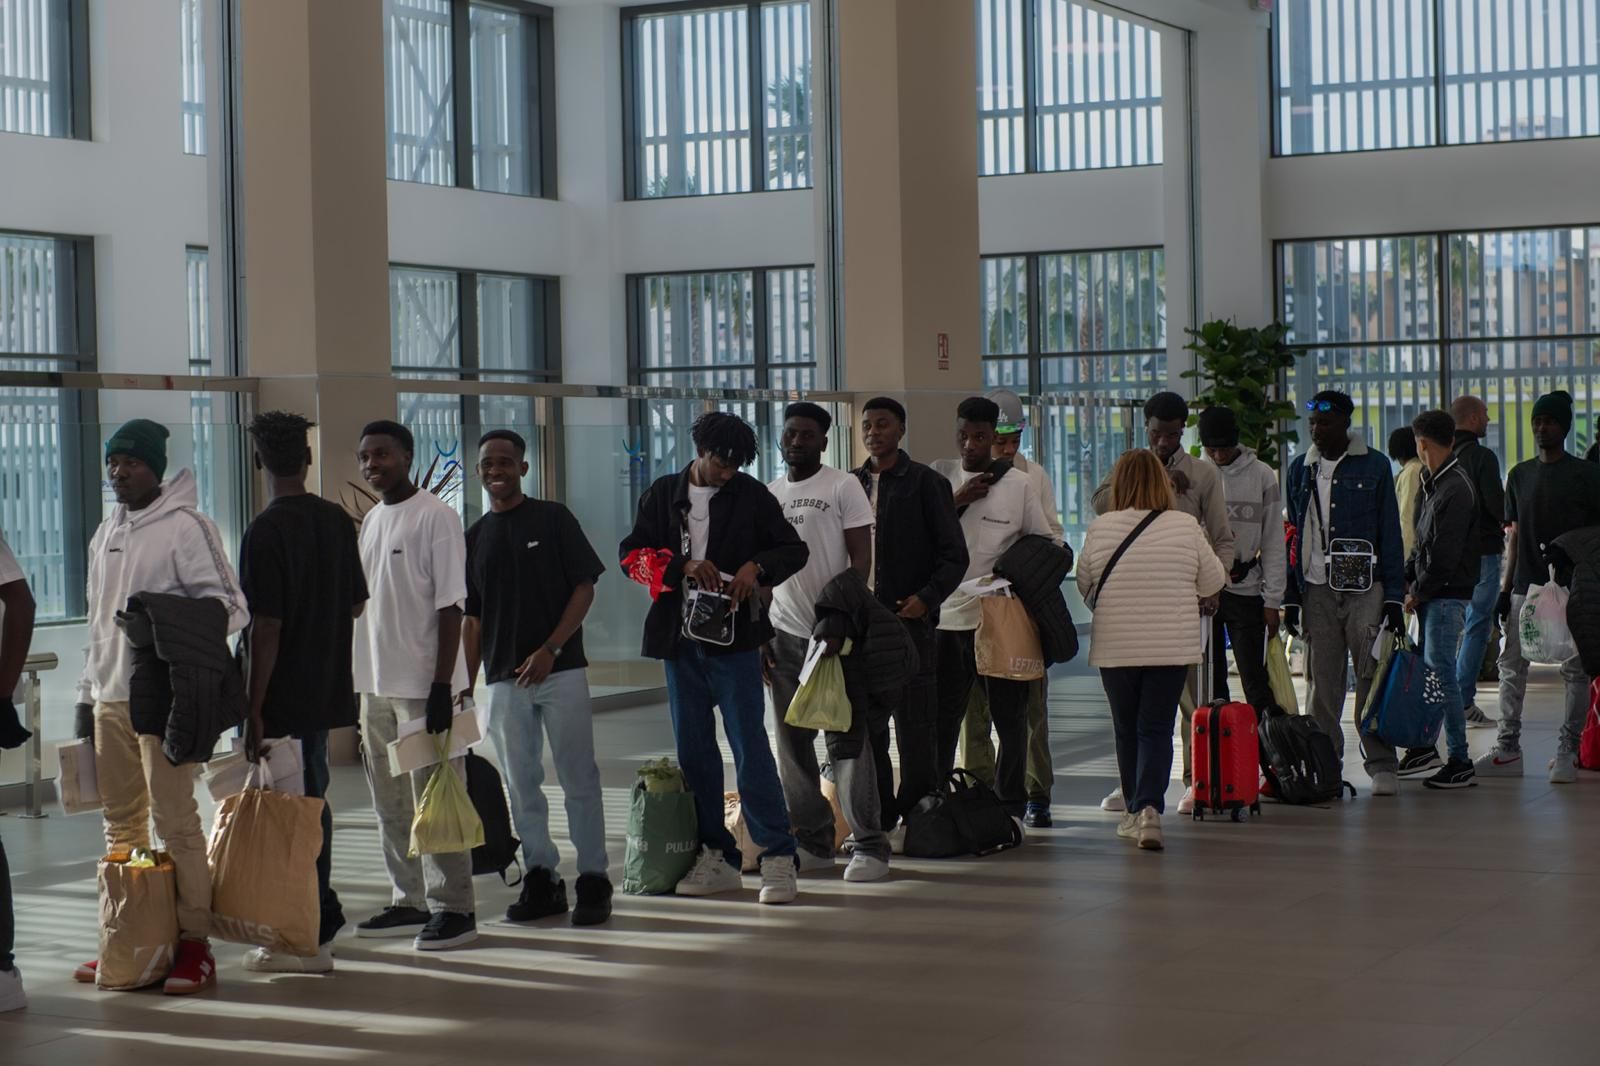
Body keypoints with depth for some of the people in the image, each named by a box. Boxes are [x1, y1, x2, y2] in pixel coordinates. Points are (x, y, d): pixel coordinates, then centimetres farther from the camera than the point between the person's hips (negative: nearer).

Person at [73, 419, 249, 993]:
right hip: (110, 700, 8)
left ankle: (195, 943, -3)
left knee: (175, 821, -7)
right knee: (121, 823, 10)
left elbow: (230, 606, -10)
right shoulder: (106, 535, 18)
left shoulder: (185, 526, -6)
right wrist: (87, 694, 20)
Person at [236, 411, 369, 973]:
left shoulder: (265, 531, -16)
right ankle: (318, 919, 26)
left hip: (282, 695, -8)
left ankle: (309, 937, 1)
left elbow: (265, 628, -19)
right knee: (312, 801, 17)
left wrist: (253, 710, -17)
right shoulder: (337, 521, 5)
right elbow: (357, 604, 14)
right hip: (326, 689, 8)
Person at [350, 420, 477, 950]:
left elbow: (451, 606, -13)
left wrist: (442, 684, -18)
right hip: (377, 684, 8)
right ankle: (410, 901, 20)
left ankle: (453, 907, 1)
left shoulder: (434, 516, -9)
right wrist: (360, 678, 16)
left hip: (422, 683, -8)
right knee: (390, 803, 12)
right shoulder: (370, 521, 15)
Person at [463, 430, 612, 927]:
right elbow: (471, 616, 13)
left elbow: (584, 588, -2)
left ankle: (594, 879, 2)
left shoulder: (553, 519, 1)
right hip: (504, 679, 4)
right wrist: (466, 683, 6)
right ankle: (541, 877, 14)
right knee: (521, 785, 6)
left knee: (579, 778, -3)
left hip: (561, 669, -4)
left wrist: (549, 650, -12)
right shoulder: (474, 537, 12)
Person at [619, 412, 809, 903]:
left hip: (734, 636, -3)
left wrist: (756, 566, -16)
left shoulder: (751, 495, 1)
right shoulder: (663, 494, 7)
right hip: (681, 638, 3)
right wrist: (681, 567, -14)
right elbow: (631, 554, 3)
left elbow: (795, 549, 4)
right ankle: (716, 858, 15)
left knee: (750, 746, -8)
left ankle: (778, 858, -6)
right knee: (693, 751, 7)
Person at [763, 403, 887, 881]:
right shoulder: (769, 495, 13)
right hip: (785, 631, 5)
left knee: (847, 740, -5)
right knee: (792, 742, 5)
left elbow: (861, 560, -6)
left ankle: (869, 846, 0)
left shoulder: (843, 487, -1)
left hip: (833, 631, -5)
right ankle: (813, 841, 13)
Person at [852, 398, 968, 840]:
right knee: (866, 729, 6)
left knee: (916, 733, -1)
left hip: (910, 621, -5)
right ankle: (879, 821, 13)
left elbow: (954, 555, -2)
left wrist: (927, 597, -16)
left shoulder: (925, 483, -1)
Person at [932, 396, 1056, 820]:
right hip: (945, 617, 2)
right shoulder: (939, 475, 6)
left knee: (1010, 716, 5)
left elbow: (1043, 545, 6)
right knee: (940, 720, 7)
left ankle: (1011, 806, 14)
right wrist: (958, 501, -13)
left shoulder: (1018, 483, 2)